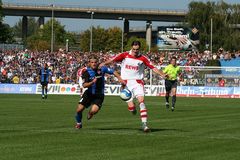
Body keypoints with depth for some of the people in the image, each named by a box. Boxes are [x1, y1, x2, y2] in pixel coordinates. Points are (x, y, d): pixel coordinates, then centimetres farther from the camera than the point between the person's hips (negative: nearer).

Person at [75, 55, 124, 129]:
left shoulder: (102, 68, -10)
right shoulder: (86, 72, -11)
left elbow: (113, 72, 0)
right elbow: (84, 85, -18)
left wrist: (120, 79, -11)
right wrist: (92, 82, -35)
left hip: (99, 95, -1)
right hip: (89, 93, 1)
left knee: (94, 110, -23)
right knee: (79, 109, -7)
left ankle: (90, 113, 17)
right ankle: (78, 123, 25)